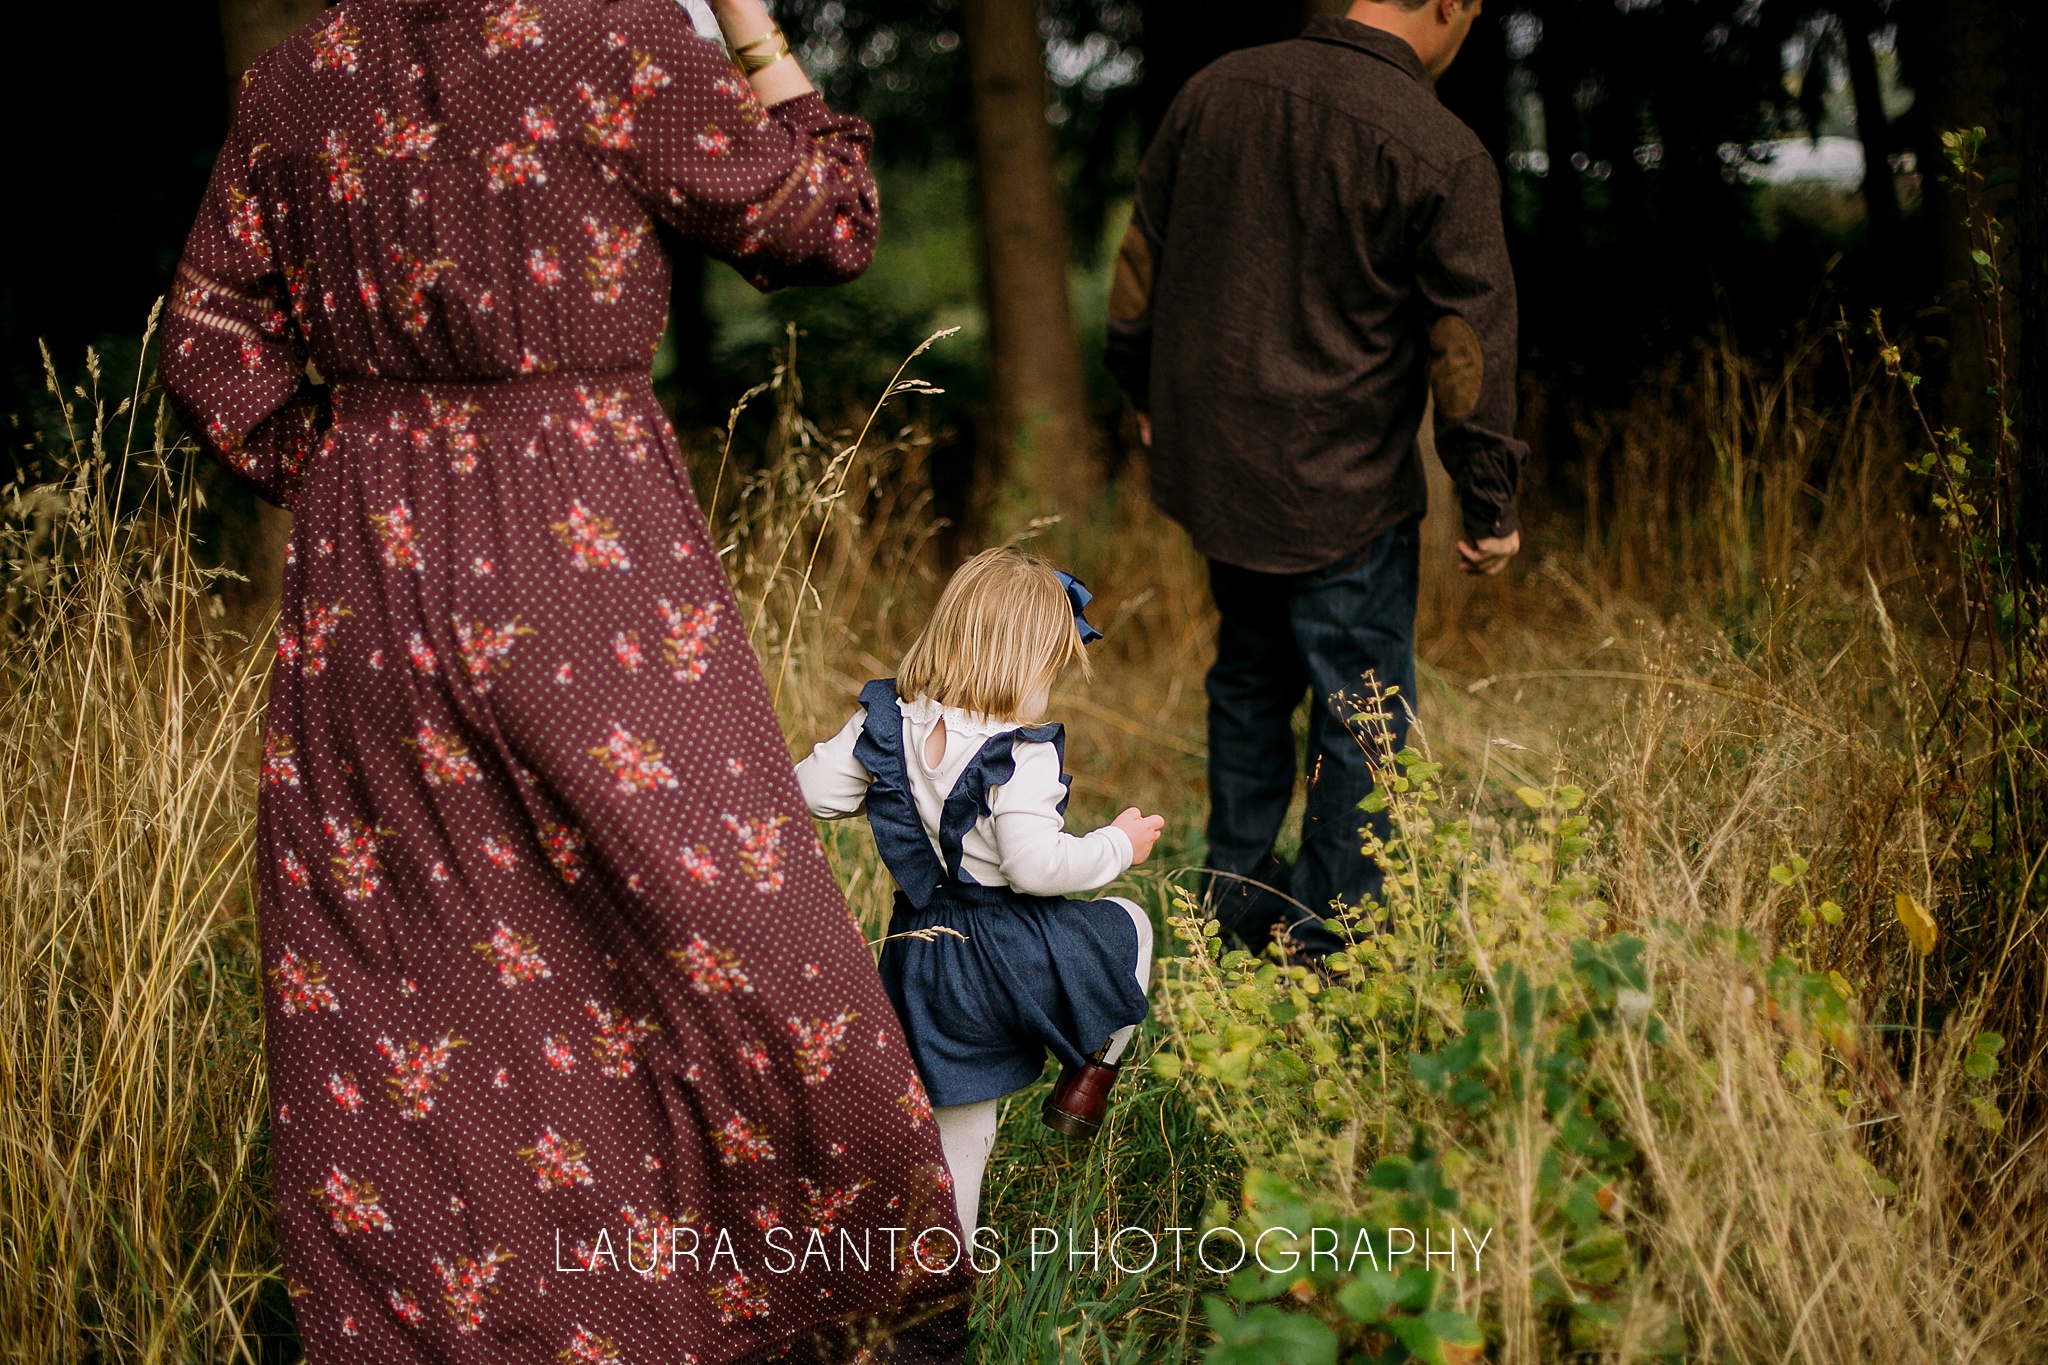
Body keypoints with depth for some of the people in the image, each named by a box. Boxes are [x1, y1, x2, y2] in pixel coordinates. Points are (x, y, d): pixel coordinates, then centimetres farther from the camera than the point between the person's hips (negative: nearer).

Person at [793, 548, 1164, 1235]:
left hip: (921, 960, 6)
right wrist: (1119, 845, -10)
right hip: (1015, 956, -6)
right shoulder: (1019, 757, -21)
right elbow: (1036, 865, -26)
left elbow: (815, 788, 3)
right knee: (1127, 926, 21)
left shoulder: (887, 722, -2)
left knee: (956, 1115, 19)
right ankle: (1087, 1077, 21)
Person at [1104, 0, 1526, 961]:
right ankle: (1330, 945, 12)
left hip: (1211, 465, 6)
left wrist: (1147, 399, 27)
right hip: (1344, 493, -6)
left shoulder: (1214, 93, 2)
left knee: (1251, 676, 24)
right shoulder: (1440, 155, -16)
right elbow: (1471, 349, -12)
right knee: (1364, 725, 6)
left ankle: (1236, 896, 34)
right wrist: (1490, 507, -1)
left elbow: (1138, 264, 12)